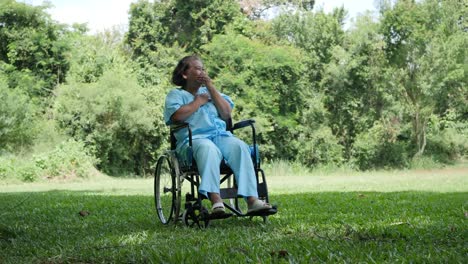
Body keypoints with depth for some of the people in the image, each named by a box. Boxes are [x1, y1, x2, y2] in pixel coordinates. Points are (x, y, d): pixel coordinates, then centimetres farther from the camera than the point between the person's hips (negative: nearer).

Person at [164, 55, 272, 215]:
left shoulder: (209, 91, 29)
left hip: (221, 135, 4)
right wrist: (199, 101, 5)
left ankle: (252, 199, -40)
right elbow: (177, 116, -8)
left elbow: (227, 114, 11)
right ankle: (216, 200, -54)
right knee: (208, 148, -39)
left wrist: (210, 87, 8)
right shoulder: (175, 94, 16)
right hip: (194, 138, -4)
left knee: (239, 146, -29)